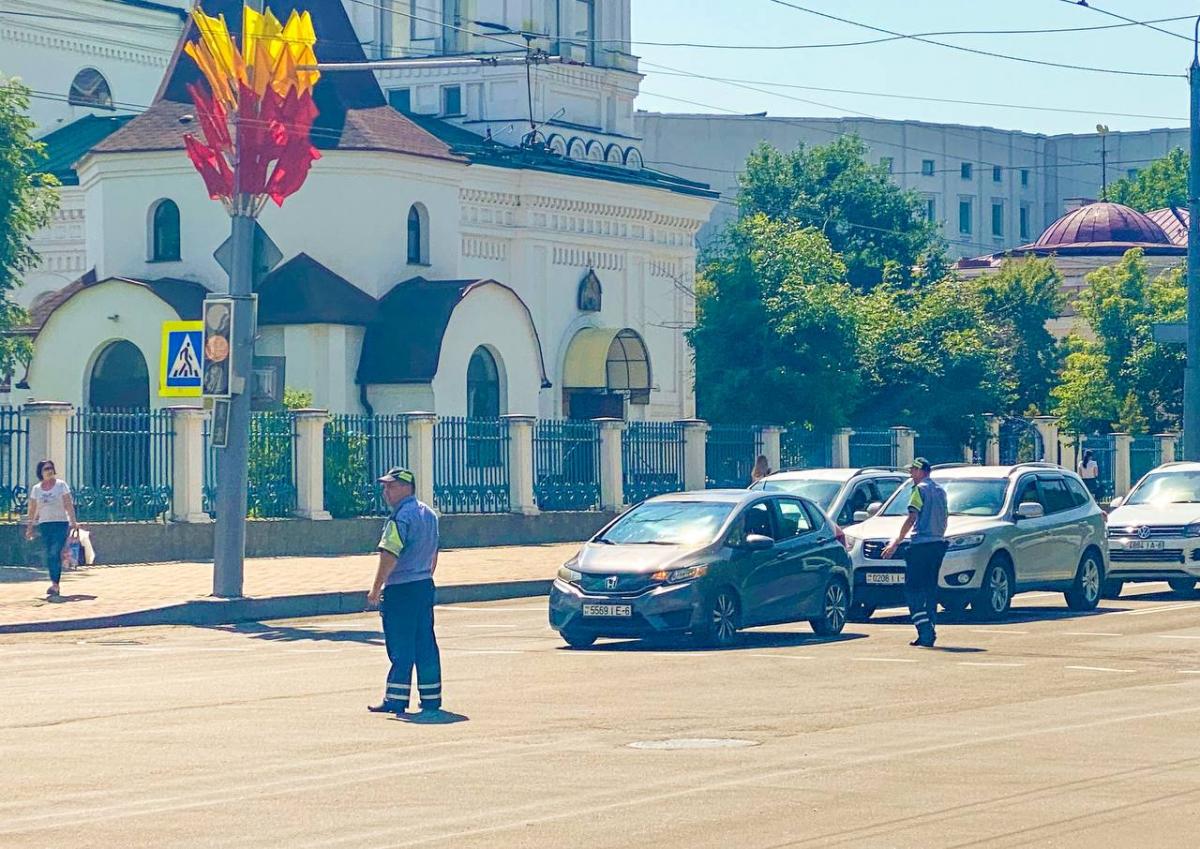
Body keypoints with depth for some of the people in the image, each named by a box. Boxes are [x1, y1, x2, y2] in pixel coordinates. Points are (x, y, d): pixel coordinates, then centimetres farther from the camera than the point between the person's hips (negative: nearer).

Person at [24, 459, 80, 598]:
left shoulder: (61, 485, 1)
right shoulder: (36, 489, 9)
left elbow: (69, 505, -4)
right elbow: (32, 510, 13)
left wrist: (73, 521, -13)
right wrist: (30, 527, 10)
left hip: (61, 523, -4)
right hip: (44, 524, 4)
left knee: (55, 553, -15)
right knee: (47, 555, 2)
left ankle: (55, 585, -18)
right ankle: (55, 585, 11)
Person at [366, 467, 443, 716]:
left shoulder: (400, 517, -15)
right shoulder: (429, 514, 13)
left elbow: (389, 557, -20)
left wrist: (376, 589, -16)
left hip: (401, 590, -8)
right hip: (425, 587, 8)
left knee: (400, 648, -5)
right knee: (425, 645, 10)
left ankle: (396, 699, -4)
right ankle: (431, 697, 11)